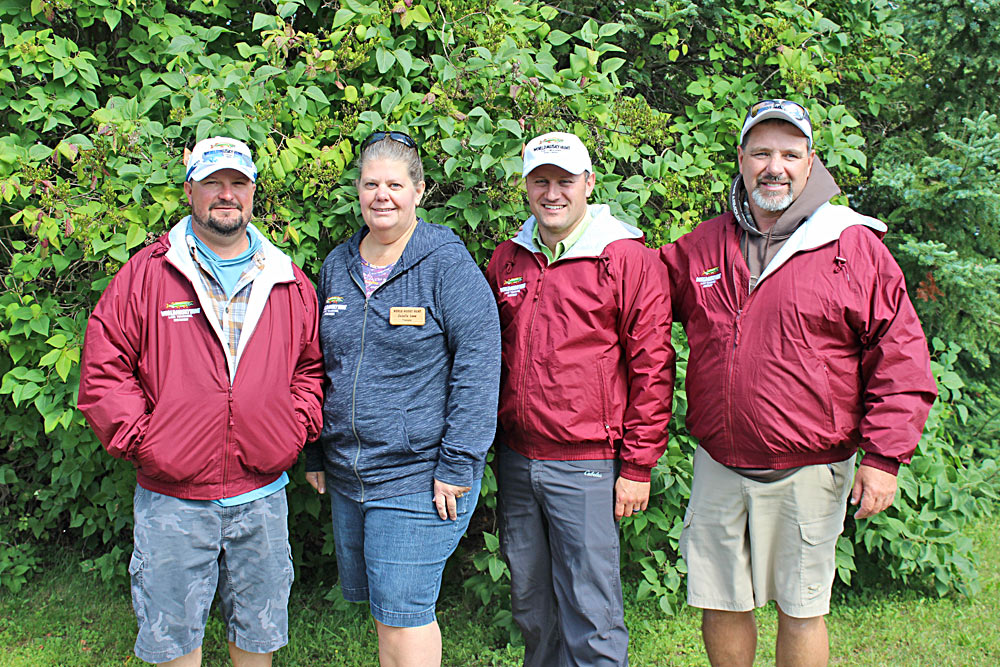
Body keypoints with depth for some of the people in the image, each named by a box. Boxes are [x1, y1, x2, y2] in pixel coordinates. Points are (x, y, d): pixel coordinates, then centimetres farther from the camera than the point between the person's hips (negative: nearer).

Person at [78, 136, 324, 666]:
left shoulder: (288, 283, 5)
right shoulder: (147, 273, -3)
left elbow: (312, 366, 13)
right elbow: (102, 368, -3)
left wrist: (297, 429, 0)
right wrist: (140, 438, -10)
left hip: (262, 496, 2)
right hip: (171, 498, -2)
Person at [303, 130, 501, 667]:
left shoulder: (448, 264, -9)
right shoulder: (338, 265, 11)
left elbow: (478, 365, -14)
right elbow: (319, 366, 18)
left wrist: (457, 465, -17)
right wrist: (315, 453, 17)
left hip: (418, 476, -6)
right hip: (346, 475, 7)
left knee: (402, 616, -3)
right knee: (383, 608, 16)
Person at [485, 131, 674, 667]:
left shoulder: (628, 259, -6)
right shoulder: (507, 260, 10)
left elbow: (652, 367, -8)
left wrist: (638, 466, -9)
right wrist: (486, 444, 15)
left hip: (585, 465, -5)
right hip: (515, 457, 6)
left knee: (590, 612, 0)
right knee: (528, 598, 17)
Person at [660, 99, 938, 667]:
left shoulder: (855, 246, -5)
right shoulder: (700, 247, 5)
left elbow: (900, 355, -5)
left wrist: (884, 456, -9)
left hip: (808, 471, -3)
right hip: (718, 466, 3)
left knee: (801, 611, 10)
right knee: (720, 604, 14)